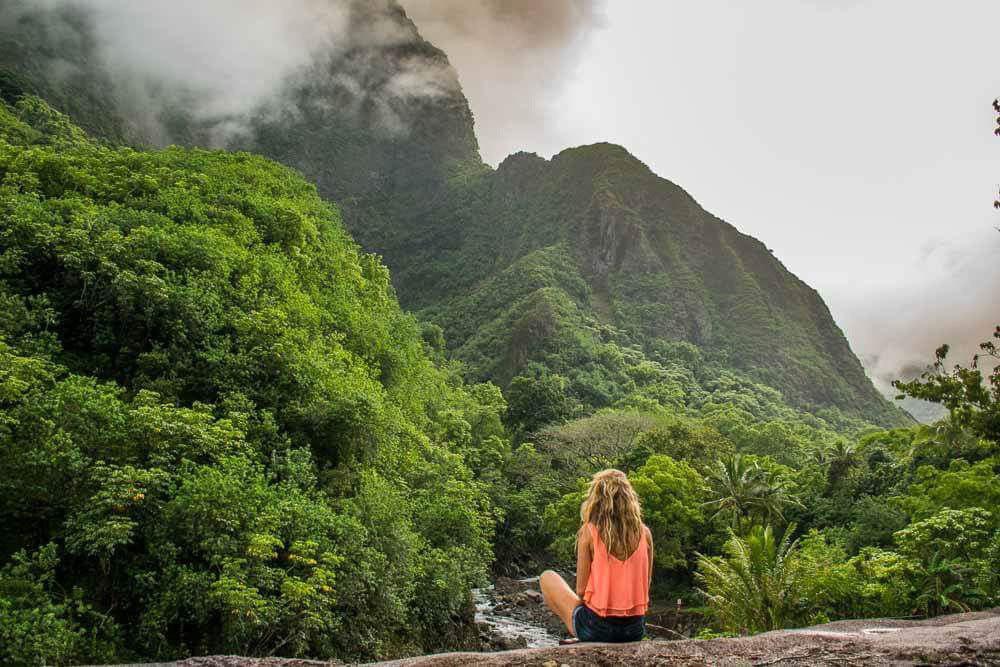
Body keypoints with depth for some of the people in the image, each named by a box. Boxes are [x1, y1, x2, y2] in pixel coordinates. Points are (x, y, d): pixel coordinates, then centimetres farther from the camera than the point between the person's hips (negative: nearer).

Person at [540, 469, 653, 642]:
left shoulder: (589, 532, -12)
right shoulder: (644, 533, -3)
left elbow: (581, 591, -9)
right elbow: (645, 586, 4)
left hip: (596, 628, -4)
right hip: (635, 631, 4)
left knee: (547, 577, 17)